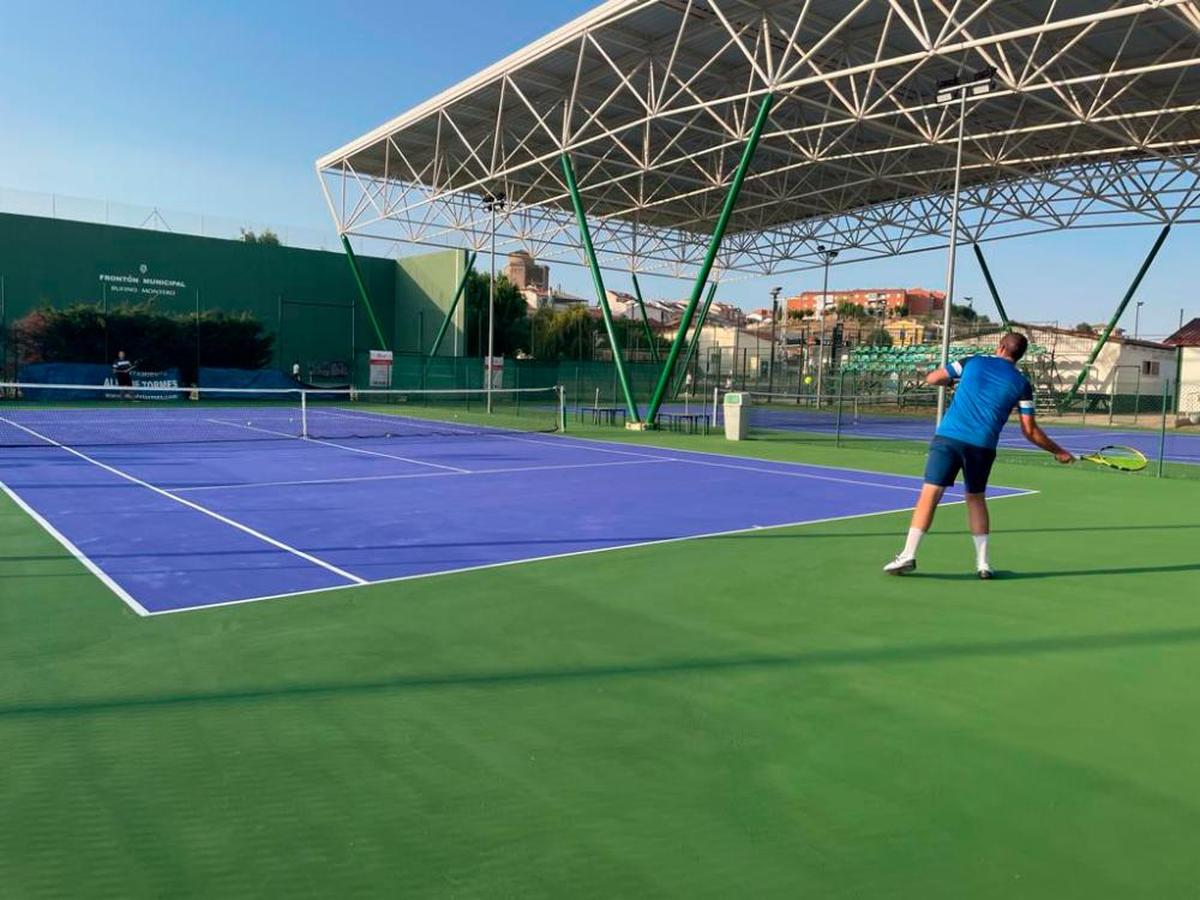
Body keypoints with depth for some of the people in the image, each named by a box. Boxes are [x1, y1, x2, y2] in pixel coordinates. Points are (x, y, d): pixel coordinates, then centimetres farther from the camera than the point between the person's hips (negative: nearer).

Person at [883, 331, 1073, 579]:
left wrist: (953, 381, 34)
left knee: (930, 493, -4)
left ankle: (908, 555, -11)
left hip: (948, 437, -1)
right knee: (976, 497, 19)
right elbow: (1030, 431, 7)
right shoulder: (1022, 384, 9)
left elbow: (931, 378, 13)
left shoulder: (972, 362, 10)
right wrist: (1058, 452, 21)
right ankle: (982, 563, 19)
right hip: (982, 445, 2)